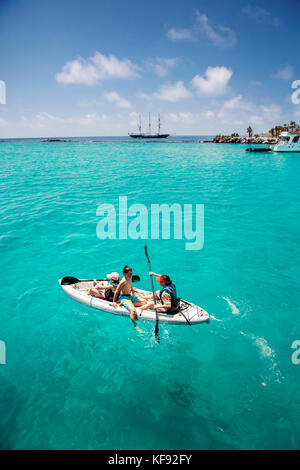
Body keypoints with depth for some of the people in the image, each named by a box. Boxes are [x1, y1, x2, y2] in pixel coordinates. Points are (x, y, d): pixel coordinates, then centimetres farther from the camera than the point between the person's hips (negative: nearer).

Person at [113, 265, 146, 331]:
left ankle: (129, 305, -6)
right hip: (124, 298, -9)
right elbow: (117, 291, -17)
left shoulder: (130, 277, 1)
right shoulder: (123, 281, -24)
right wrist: (114, 301, -11)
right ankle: (135, 326, -15)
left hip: (130, 296, 9)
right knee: (133, 310, -31)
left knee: (144, 302, 0)